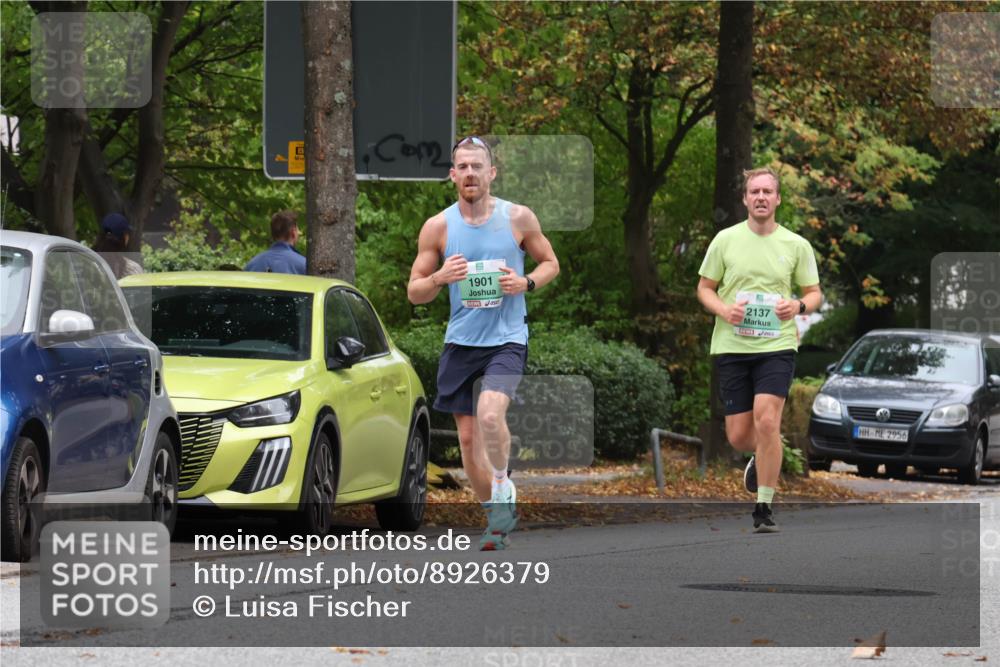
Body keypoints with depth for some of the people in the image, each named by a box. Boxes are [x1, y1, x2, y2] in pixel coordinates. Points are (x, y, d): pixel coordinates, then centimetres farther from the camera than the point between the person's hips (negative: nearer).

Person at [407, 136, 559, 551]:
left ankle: (503, 490, -4)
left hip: (507, 338, -3)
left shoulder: (518, 218, -2)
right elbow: (414, 292, 5)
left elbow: (550, 263, 11)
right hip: (461, 341, 3)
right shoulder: (438, 227, 0)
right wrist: (440, 278, -17)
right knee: (467, 436, 6)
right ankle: (496, 515, 23)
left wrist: (526, 283, -10)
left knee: (490, 414, -27)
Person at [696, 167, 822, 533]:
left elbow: (814, 293, 10)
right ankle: (762, 458, 40)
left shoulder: (796, 245, 3)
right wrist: (724, 310, -12)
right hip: (731, 346, 1)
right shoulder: (725, 240, 2)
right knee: (738, 435, 2)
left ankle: (764, 509, -9)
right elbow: (704, 288, 9)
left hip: (777, 345, -1)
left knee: (767, 423, -19)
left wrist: (799, 305, -13)